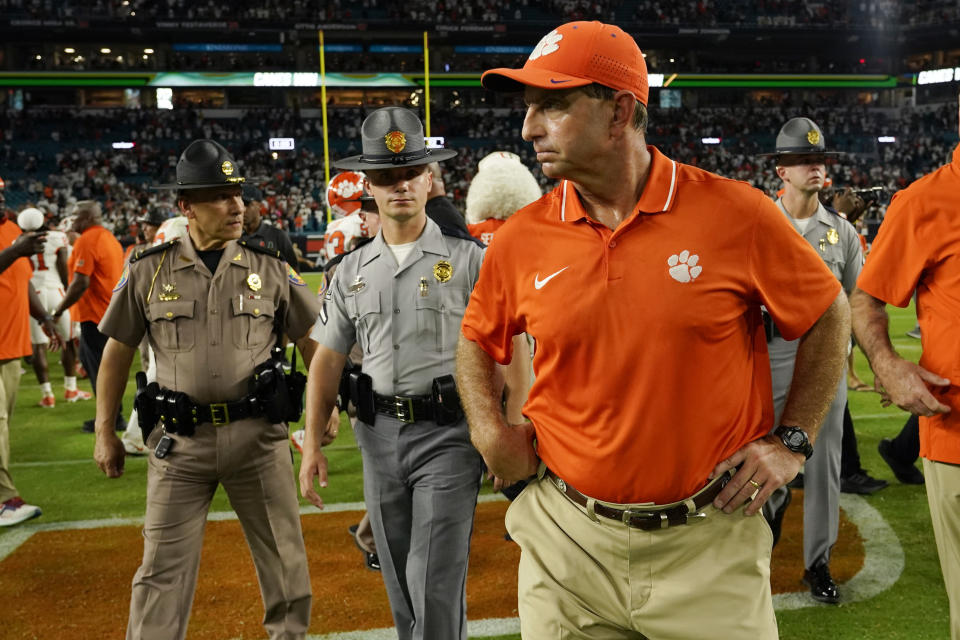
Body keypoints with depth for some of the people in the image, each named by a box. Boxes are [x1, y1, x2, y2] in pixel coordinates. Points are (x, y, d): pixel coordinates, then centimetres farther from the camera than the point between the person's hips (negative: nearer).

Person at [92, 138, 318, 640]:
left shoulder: (271, 270, 2)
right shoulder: (147, 272, 1)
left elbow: (312, 342, 8)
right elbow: (117, 352, 8)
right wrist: (105, 433, 9)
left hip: (258, 434, 1)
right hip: (180, 439, -1)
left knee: (285, 558, 11)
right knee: (163, 566, 3)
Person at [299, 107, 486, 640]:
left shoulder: (469, 259, -3)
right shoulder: (353, 271, 10)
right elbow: (328, 360, 11)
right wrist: (313, 442, 4)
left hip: (447, 434, -4)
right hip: (379, 435, 5)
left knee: (436, 585, -7)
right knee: (399, 584, 15)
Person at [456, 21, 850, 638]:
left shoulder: (735, 212, -9)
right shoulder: (520, 239, -2)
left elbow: (828, 317, 3)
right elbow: (477, 342, 15)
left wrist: (791, 442, -1)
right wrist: (491, 432, 0)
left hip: (712, 544, -2)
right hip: (567, 541, 2)